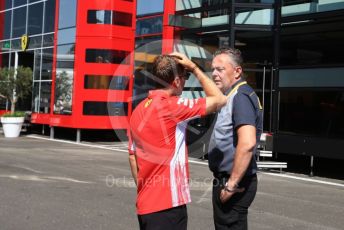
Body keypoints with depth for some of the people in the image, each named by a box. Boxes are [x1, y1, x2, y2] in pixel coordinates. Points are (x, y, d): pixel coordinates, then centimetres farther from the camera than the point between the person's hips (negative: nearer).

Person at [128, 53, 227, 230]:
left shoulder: (138, 110, 8)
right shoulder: (172, 105, -16)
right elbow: (219, 100, -10)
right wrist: (194, 68, -3)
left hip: (145, 203, 8)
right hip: (167, 204, -8)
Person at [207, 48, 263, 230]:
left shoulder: (240, 96, -18)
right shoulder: (232, 96, 14)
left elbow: (247, 143, -30)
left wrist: (231, 185, -24)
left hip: (232, 182, -10)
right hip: (225, 179, 10)